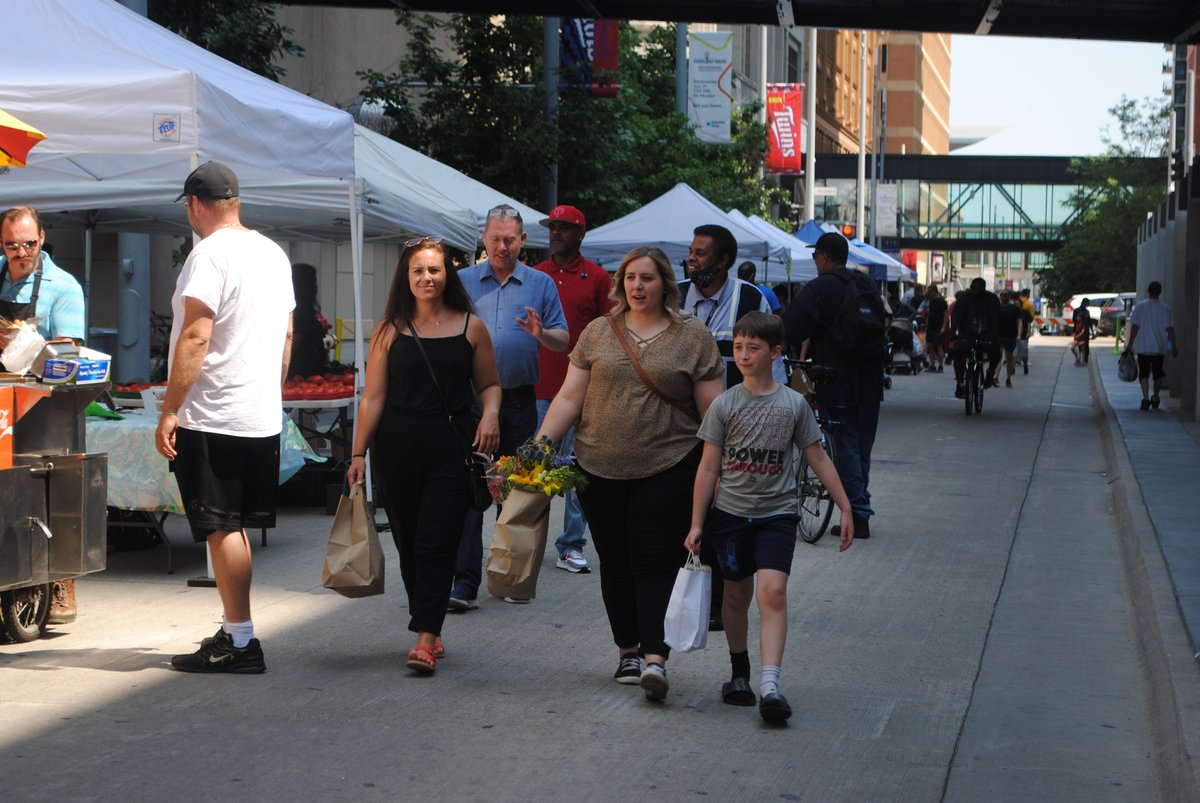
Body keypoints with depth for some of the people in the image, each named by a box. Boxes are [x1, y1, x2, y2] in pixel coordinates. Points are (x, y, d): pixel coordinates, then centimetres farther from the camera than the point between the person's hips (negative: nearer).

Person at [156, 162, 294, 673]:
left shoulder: (210, 253, -13)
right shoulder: (274, 253, 13)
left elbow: (196, 338, -20)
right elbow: (286, 334, 19)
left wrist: (169, 411, -18)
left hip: (213, 419, -8)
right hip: (263, 417, 8)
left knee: (222, 529, -4)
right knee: (234, 527, 15)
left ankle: (240, 642, -3)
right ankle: (234, 634, 21)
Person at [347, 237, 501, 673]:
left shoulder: (470, 327, 5)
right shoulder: (390, 330, 6)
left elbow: (489, 384, 14)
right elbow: (373, 396, 5)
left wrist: (490, 413, -8)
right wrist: (359, 453, 1)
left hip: (450, 449, -2)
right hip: (398, 448, 2)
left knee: (436, 543, -10)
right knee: (408, 544, 8)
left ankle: (426, 640, -13)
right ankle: (429, 631, 21)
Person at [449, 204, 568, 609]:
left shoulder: (541, 284, 8)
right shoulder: (462, 282, 7)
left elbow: (564, 341, 5)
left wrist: (541, 333, -16)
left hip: (519, 400, 1)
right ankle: (465, 580, -11)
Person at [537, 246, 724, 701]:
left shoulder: (693, 338, 3)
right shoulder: (599, 332, 9)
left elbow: (713, 411, 2)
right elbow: (570, 397, 8)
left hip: (667, 470, -3)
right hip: (600, 470, 3)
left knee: (657, 563, -9)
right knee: (615, 562, 9)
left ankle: (655, 658, -15)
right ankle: (628, 650, 21)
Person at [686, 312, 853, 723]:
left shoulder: (794, 404, 0)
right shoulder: (724, 404, -2)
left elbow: (818, 458, 7)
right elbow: (708, 467, 0)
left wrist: (845, 508, 5)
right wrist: (697, 524, -1)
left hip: (777, 512, -1)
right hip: (730, 511, 1)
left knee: (773, 591, -16)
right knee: (737, 594, 11)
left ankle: (770, 686, -24)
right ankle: (739, 671, 31)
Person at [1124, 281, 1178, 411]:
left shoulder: (1140, 306, -5)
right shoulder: (1165, 308, -2)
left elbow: (1134, 327, -5)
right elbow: (1170, 329, -3)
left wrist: (1130, 344, 0)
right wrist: (1174, 346, 3)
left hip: (1143, 348, -1)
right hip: (1160, 348, 1)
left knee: (1144, 374, 1)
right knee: (1158, 374, 16)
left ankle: (1145, 398, -14)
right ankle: (1155, 398, 23)